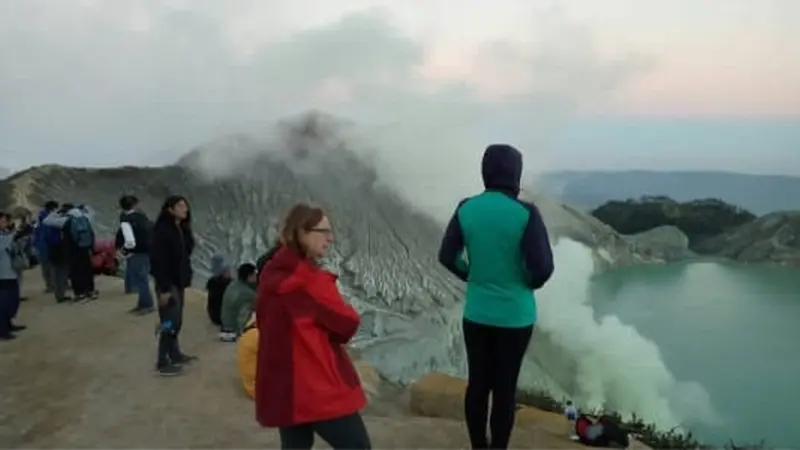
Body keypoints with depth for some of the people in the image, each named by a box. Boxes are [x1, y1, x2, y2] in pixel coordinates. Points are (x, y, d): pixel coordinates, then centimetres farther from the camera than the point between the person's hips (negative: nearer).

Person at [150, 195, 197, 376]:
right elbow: (158, 261, -18)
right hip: (167, 283, -8)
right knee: (170, 322, -5)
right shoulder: (162, 230, -16)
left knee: (177, 321, 14)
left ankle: (175, 354, 28)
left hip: (179, 281, 8)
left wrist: (186, 277, 8)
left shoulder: (182, 229, 9)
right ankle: (162, 363, 4)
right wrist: (164, 288, -20)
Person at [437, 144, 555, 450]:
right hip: (515, 316, -3)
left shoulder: (466, 209, -5)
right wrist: (529, 283, 3)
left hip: (476, 313, 4)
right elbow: (543, 266, -18)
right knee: (505, 388, 9)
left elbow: (447, 256, 1)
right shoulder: (525, 214, -16)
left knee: (477, 383, 15)